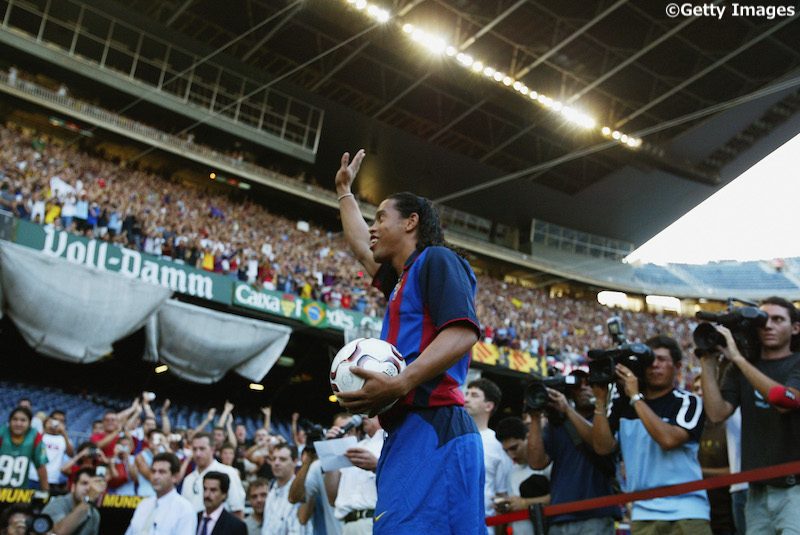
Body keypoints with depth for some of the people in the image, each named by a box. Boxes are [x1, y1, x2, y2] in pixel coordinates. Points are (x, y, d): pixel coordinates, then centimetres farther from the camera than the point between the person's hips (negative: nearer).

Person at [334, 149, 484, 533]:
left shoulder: (436, 259, 2)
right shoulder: (403, 278, 29)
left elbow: (463, 333, -14)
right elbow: (359, 246, 49)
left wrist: (399, 384, -25)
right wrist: (344, 191, 61)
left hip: (432, 429, -9)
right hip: (407, 431, 9)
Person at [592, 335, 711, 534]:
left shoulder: (688, 402, -1)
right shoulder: (622, 402, 8)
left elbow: (669, 439, -18)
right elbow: (603, 447, 0)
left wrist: (636, 396, -14)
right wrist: (601, 399, -7)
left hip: (687, 512, -2)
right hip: (643, 513, 3)